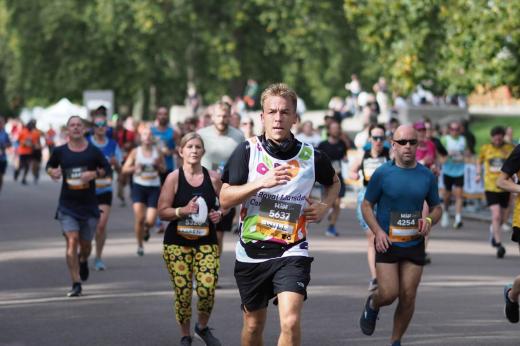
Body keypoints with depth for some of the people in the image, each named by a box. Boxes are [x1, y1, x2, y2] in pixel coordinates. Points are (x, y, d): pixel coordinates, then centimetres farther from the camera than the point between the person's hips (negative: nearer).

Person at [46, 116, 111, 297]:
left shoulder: (93, 151, -2)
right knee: (72, 241, -14)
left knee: (85, 243, 12)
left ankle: (83, 261, 50)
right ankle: (76, 284, -10)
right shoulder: (60, 151, -1)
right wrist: (52, 172, -8)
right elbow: (50, 166, 15)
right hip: (67, 205, -1)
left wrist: (94, 174, -12)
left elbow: (107, 168, 8)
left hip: (89, 205, 1)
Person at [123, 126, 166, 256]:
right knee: (139, 218, -11)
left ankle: (146, 229, 31)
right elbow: (125, 169, 2)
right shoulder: (136, 152, 1)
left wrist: (158, 165, -10)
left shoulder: (157, 151, 4)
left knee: (150, 221, -8)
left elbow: (164, 169, 11)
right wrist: (135, 168, -16)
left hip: (154, 188, 1)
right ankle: (140, 245, 7)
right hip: (139, 186, -1)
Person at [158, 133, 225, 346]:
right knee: (183, 292, -3)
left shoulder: (213, 178, 2)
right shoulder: (174, 178, -4)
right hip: (177, 243, -1)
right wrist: (184, 210, -21)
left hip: (206, 242, 1)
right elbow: (162, 212, -6)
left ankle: (202, 327, 19)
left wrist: (220, 213, -4)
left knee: (207, 289, -10)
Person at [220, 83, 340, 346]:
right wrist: (261, 183, -22)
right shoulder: (246, 151, -5)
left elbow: (333, 182, 21)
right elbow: (225, 199, -10)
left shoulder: (310, 156, -1)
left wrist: (324, 206, 2)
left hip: (292, 251, -1)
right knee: (253, 325, 15)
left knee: (290, 321, -20)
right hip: (251, 252, 1)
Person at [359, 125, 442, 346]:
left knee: (408, 297, 2)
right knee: (389, 293, -11)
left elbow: (436, 207, 14)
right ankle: (372, 305, 26)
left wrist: (429, 221, -8)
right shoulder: (382, 174, -5)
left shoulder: (427, 176, 4)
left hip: (414, 243, 3)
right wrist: (378, 231, -13)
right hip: (387, 242, -3)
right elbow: (366, 205, 1)